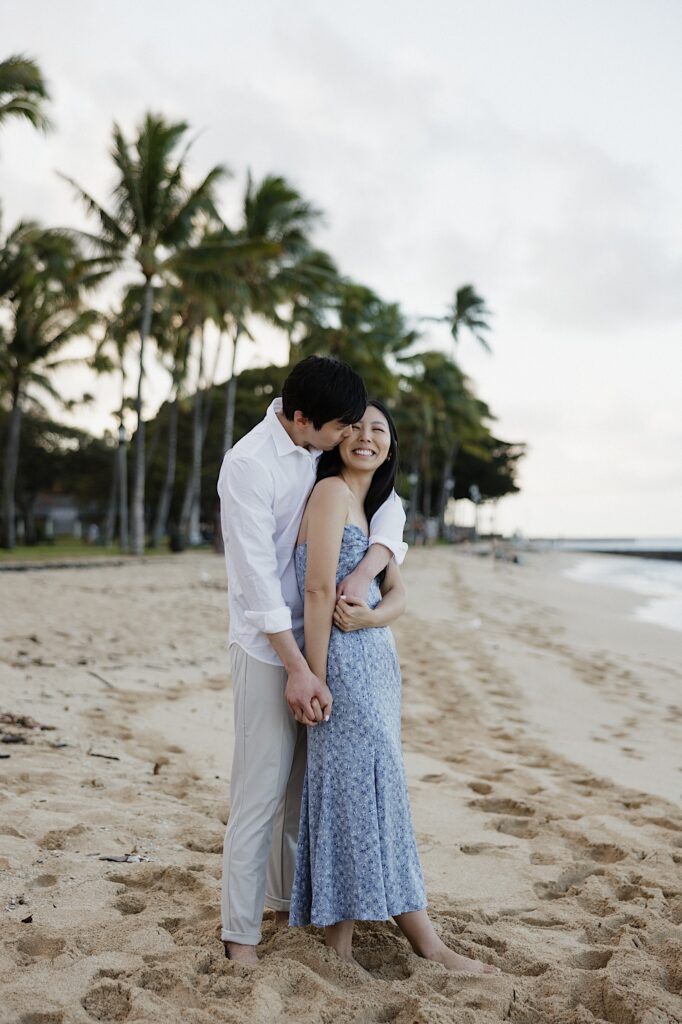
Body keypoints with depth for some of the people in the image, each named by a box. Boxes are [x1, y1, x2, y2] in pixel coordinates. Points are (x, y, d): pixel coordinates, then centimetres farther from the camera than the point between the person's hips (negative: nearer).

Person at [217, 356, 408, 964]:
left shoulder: (326, 449, 2)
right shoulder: (250, 465, -19)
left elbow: (389, 505, 0)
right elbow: (258, 577, -21)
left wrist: (365, 572, -19)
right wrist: (297, 669, -21)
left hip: (323, 638, 7)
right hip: (269, 646, -7)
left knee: (307, 783, 16)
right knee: (262, 790, -2)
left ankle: (289, 901, 33)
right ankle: (240, 928, 12)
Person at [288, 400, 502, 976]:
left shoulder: (373, 506, 18)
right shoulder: (331, 491, -9)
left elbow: (398, 595, 11)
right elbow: (318, 588, -16)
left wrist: (369, 617, -12)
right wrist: (315, 678, -19)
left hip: (376, 659, 9)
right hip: (345, 663, -9)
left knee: (357, 786, 11)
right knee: (373, 783, -3)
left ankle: (339, 924, 22)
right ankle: (424, 939, 6)